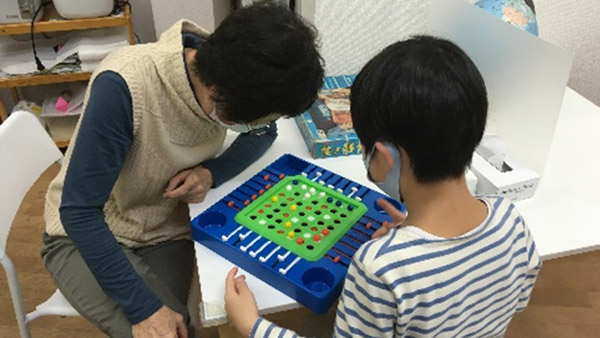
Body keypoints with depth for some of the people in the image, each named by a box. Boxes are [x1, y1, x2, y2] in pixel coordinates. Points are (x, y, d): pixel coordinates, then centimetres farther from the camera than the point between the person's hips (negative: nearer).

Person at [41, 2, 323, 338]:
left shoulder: (233, 78, -17)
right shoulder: (123, 85, -33)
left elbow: (265, 133, 2)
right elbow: (79, 210, -27)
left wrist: (212, 172, -18)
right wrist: (143, 308, -27)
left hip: (165, 234, 4)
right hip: (84, 235, -3)